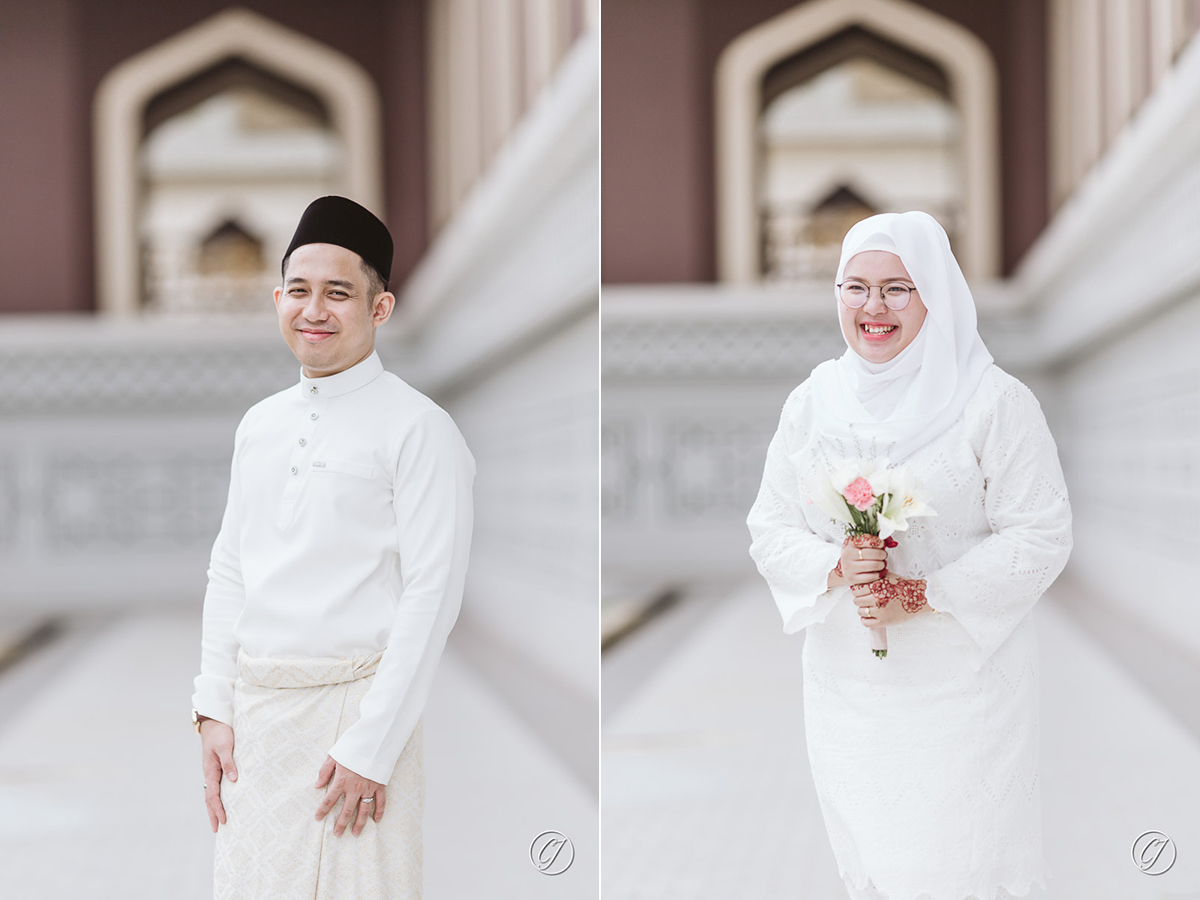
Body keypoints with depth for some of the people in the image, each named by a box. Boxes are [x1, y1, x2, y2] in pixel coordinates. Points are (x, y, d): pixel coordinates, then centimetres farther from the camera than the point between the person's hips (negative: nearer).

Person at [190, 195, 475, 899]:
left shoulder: (418, 429, -8)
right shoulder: (261, 425, 13)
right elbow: (229, 570, 17)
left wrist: (371, 747, -15)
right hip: (253, 710, 6)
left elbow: (432, 596, -12)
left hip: (355, 703, -6)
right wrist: (215, 709, 8)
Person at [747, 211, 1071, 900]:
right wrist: (836, 568, -15)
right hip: (845, 683, 4)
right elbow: (770, 528, 7)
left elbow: (1041, 538, -11)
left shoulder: (995, 402, -9)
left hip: (963, 684, -4)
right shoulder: (812, 403, 5)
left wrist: (917, 596, -18)